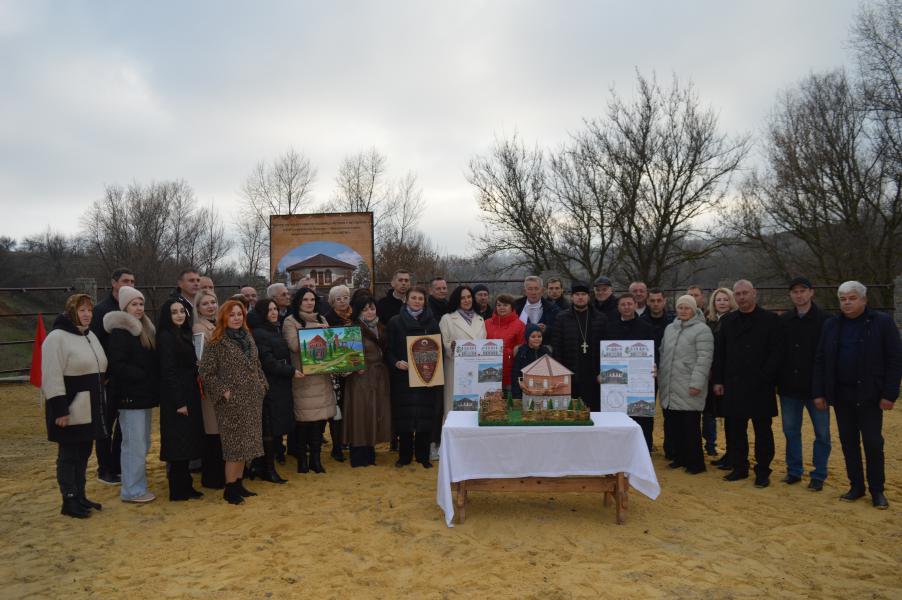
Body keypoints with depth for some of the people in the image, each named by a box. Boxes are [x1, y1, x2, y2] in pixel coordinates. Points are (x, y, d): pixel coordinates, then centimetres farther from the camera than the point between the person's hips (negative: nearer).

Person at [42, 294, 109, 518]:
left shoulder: (90, 336, 13)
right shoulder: (57, 337, -13)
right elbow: (52, 378, -18)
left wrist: (101, 403, 19)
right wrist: (59, 410, -22)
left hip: (90, 409, 8)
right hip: (70, 410, -8)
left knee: (83, 453, 15)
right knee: (68, 455, 2)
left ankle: (80, 496, 25)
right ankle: (69, 501, 11)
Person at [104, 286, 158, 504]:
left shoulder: (145, 329, 15)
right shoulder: (120, 332, -12)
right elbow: (118, 365, -20)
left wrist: (154, 384, 8)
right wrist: (143, 376, -18)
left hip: (145, 395, 9)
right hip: (130, 396, -9)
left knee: (143, 444, 14)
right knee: (134, 444, -4)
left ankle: (137, 485, 25)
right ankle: (132, 491, 6)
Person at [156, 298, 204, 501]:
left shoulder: (184, 334, 12)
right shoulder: (166, 337, -13)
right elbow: (168, 372, -17)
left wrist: (189, 399, 11)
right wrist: (179, 402, -19)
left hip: (188, 396, 8)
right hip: (176, 398, -8)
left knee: (187, 442, 13)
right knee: (179, 444, -1)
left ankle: (184, 485, 23)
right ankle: (178, 491, 9)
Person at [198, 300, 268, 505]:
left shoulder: (248, 338, 11)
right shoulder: (216, 342, -10)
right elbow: (206, 372, -11)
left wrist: (261, 385, 7)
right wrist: (223, 391, -15)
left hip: (252, 400, 7)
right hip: (231, 402, -6)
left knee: (246, 443, 11)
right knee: (235, 444, -4)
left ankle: (239, 482, 22)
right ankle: (229, 487, 8)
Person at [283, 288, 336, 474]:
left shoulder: (321, 319, 17)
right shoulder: (290, 321, 1)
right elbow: (294, 345, -14)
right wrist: (315, 332, -13)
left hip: (322, 375, 5)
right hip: (302, 376, -5)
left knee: (320, 417, 3)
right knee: (303, 418, -3)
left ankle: (316, 458, 14)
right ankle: (302, 459, 12)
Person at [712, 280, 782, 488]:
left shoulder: (770, 320, -2)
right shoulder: (728, 321, 10)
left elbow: (776, 353, -6)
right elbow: (719, 352, 10)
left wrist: (764, 378, -13)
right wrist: (718, 380, 5)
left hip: (760, 386, -4)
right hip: (733, 385, 4)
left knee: (762, 430, 5)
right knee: (735, 429, 9)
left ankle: (762, 471, 16)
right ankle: (739, 467, 21)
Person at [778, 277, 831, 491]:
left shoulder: (824, 320, -5)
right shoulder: (783, 320, 5)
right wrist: (776, 381, 3)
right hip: (789, 387, 3)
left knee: (822, 433, 6)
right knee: (791, 431, 11)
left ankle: (818, 475, 18)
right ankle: (793, 471, 23)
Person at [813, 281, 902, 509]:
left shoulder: (883, 322, -4)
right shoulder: (831, 325, 6)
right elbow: (820, 360, 7)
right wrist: (819, 392, 2)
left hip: (869, 395, -3)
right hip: (841, 395, 4)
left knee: (873, 443, 2)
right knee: (848, 442, 10)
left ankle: (877, 490, 15)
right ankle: (856, 486, 21)